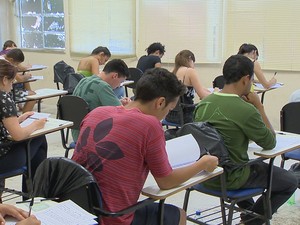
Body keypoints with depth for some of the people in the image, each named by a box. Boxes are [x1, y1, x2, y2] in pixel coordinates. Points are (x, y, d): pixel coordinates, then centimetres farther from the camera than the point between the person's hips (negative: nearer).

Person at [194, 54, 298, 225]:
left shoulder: (203, 103, -5)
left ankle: (249, 210, 38)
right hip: (229, 178, -7)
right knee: (290, 181, 12)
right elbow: (270, 143, -9)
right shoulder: (246, 110, -25)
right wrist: (259, 106, -5)